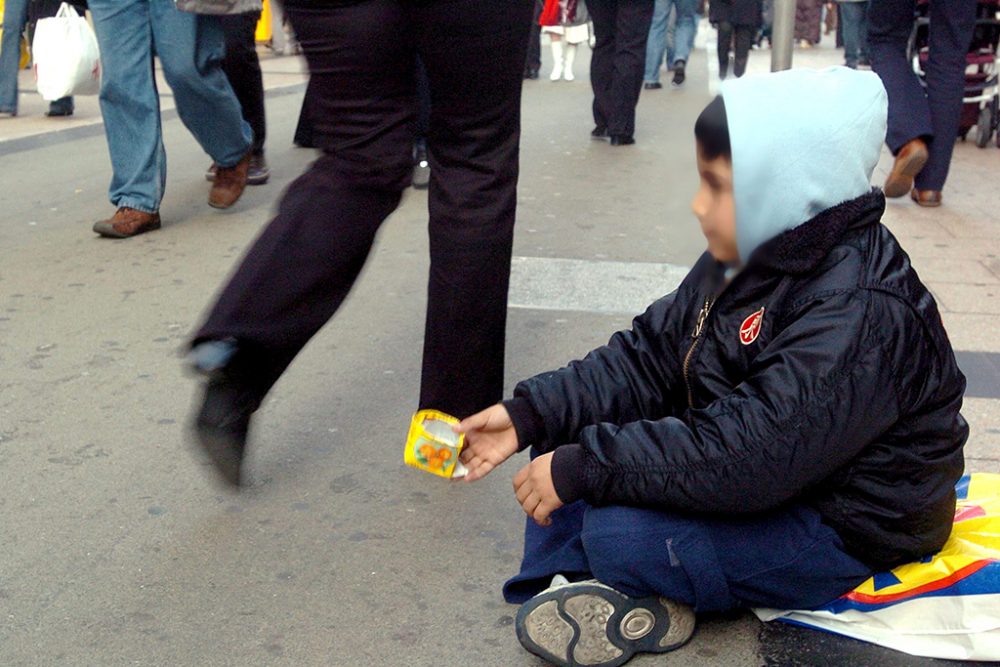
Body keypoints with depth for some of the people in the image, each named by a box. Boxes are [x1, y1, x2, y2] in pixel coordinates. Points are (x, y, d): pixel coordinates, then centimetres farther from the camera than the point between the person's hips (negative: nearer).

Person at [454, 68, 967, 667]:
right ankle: (569, 582, -7)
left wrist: (581, 466, -30)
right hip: (761, 460, 9)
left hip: (842, 531, -9)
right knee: (569, 429, 2)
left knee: (617, 533, -27)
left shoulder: (860, 316, -30)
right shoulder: (750, 255, -1)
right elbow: (648, 357, 1)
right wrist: (530, 415, -9)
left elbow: (745, 456, -35)